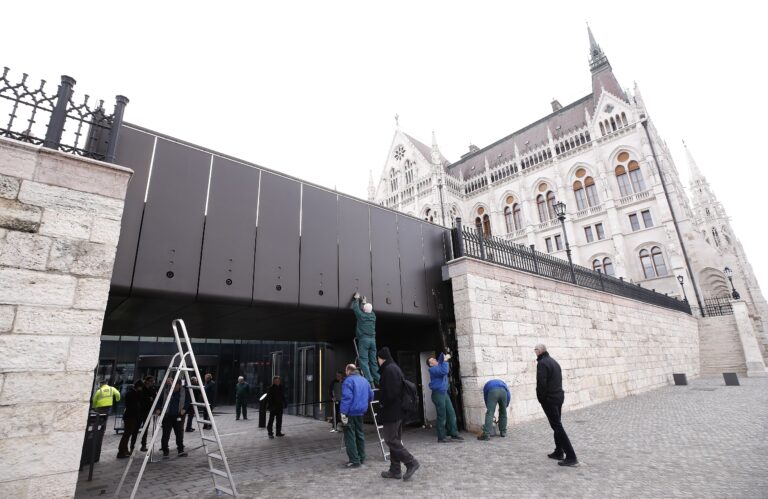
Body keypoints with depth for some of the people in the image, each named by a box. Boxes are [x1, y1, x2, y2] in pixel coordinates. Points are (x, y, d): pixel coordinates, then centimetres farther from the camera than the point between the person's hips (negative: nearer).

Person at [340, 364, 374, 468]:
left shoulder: (348, 380, -13)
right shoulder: (364, 380, 11)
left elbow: (347, 398, -21)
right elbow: (371, 396, 17)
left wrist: (343, 413, -20)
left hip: (351, 413, -8)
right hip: (361, 412, 8)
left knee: (350, 437, 0)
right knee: (359, 434, 19)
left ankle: (354, 461, 2)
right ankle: (362, 458, 27)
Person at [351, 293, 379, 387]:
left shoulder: (361, 315, -2)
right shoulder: (373, 315, 10)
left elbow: (355, 308, 12)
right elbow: (369, 310, 32)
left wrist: (356, 299, 27)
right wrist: (365, 302, 45)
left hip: (364, 339, -5)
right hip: (372, 339, 5)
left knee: (364, 360, -6)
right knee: (373, 361, 9)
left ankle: (369, 380, -14)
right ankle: (377, 380, 8)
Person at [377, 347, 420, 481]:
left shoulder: (389, 370, -18)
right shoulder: (396, 368, 13)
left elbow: (391, 392, -25)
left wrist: (382, 404, -9)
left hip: (391, 411, -10)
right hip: (398, 411, 10)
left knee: (390, 440, -2)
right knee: (395, 440, 15)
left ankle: (411, 462, -2)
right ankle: (395, 470, 21)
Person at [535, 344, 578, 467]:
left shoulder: (542, 363, -17)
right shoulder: (554, 362, 13)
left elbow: (541, 383, -23)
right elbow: (559, 381, 16)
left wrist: (541, 398, -8)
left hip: (549, 399, -10)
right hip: (559, 396, 10)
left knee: (557, 427, -5)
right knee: (557, 425, 19)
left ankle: (571, 457, -4)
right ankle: (559, 452, 28)